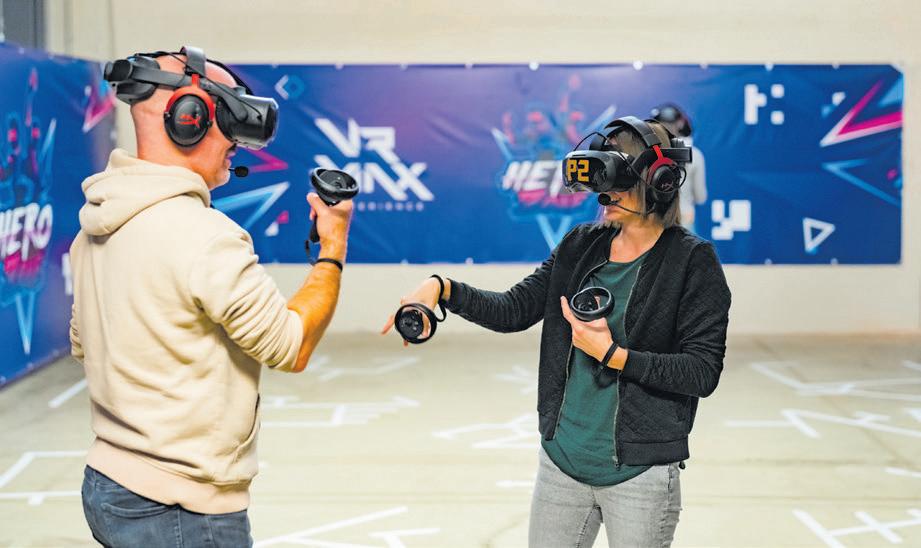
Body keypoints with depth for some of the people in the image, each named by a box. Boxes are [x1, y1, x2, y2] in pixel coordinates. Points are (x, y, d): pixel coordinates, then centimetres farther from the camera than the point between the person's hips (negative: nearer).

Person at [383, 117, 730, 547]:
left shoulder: (692, 262, -10)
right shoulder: (581, 246, 5)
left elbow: (703, 372, -14)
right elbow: (513, 310, 4)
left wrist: (612, 354, -20)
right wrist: (442, 287, -11)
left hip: (639, 474, -5)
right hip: (562, 463, 5)